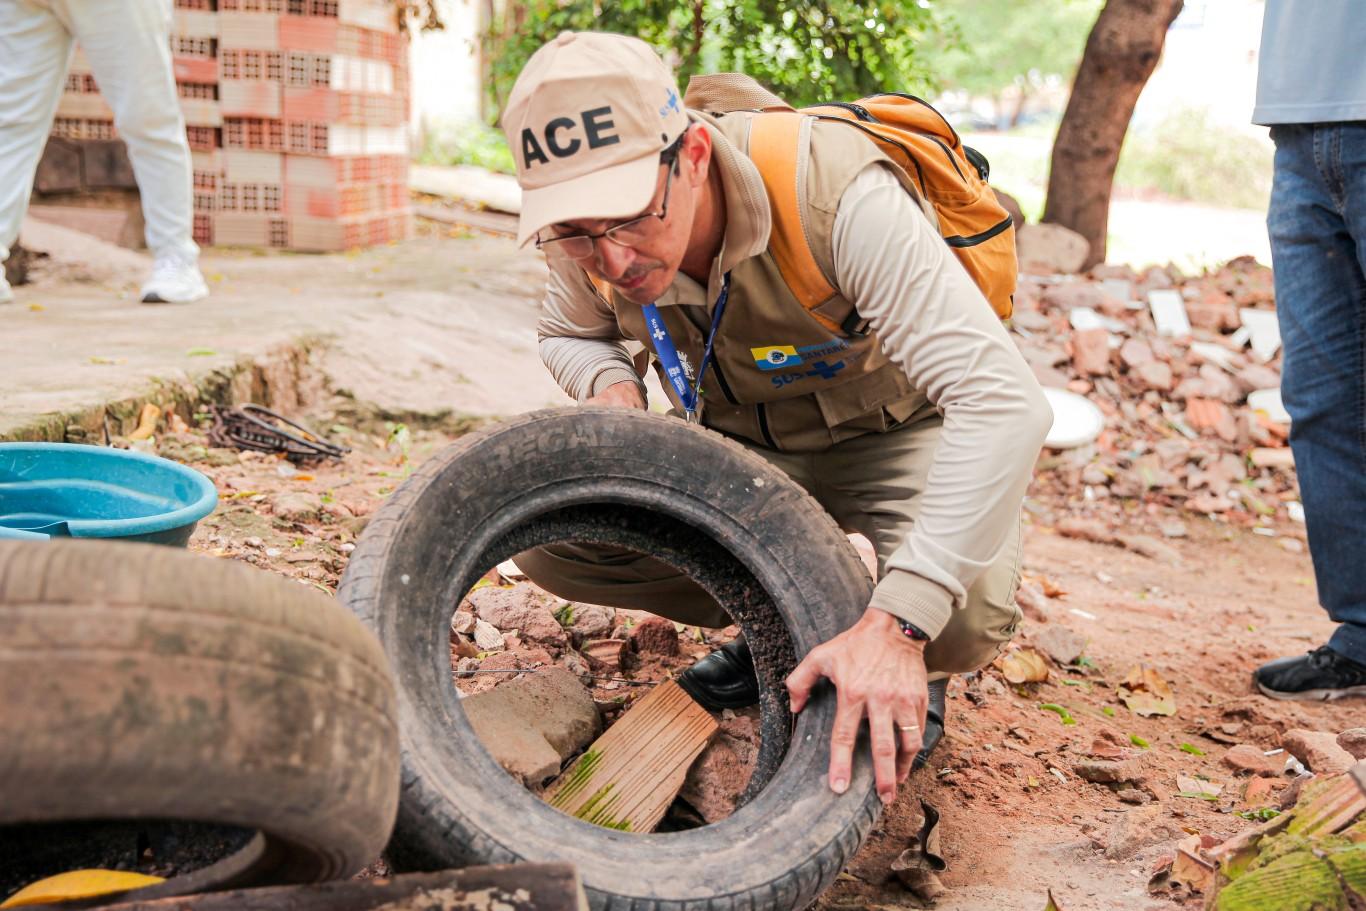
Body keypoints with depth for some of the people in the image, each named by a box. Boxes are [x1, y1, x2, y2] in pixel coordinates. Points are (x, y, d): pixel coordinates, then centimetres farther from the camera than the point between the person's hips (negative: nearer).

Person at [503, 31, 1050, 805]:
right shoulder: (591, 239, -20)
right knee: (548, 534, -16)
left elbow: (1006, 402, -43)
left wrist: (897, 623, -51)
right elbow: (570, 334, 6)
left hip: (888, 435, -4)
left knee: (963, 617, -34)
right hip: (737, 439, 5)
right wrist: (613, 388, -21)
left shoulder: (836, 195, -38)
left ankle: (906, 673, 4)